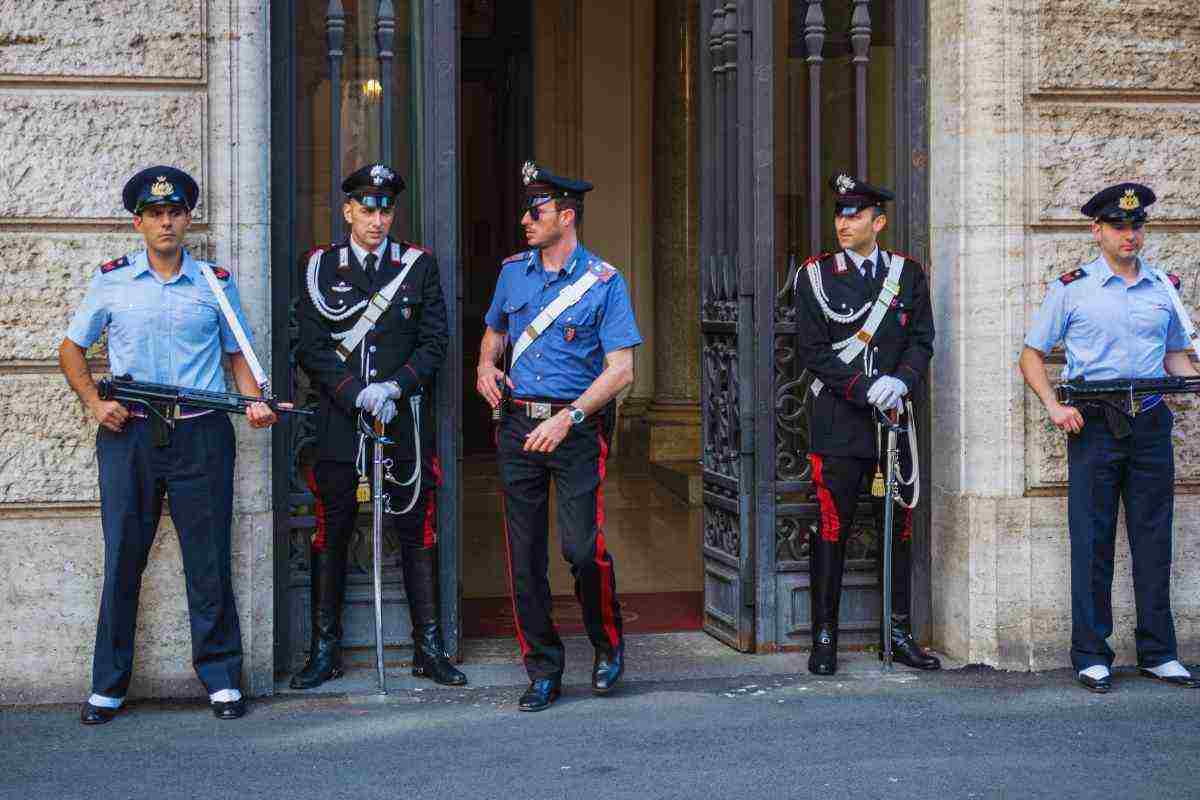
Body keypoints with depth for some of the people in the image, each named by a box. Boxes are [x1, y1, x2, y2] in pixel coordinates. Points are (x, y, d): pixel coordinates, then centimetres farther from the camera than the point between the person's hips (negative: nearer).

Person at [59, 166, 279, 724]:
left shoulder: (215, 283, 8)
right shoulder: (111, 281, 7)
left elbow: (238, 353, 15)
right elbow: (71, 349, 14)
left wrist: (255, 402, -4)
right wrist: (94, 402, -1)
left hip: (201, 436, 0)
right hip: (128, 434, 0)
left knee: (209, 558, 1)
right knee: (122, 559, 3)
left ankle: (221, 678, 11)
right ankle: (108, 687, 11)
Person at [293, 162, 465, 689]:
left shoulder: (419, 265, 6)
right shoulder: (321, 266, 5)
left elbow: (435, 342, 3)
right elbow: (312, 348, 0)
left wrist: (394, 387, -11)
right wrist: (358, 394, -12)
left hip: (405, 418, 0)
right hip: (339, 421, 0)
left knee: (417, 533, 3)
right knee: (331, 533, 3)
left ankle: (428, 649, 10)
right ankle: (325, 650, 11)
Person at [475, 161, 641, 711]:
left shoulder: (603, 282, -5)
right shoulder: (513, 272, 10)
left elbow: (620, 369, -9)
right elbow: (494, 331, 28)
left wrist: (567, 419, -19)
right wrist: (486, 366, 6)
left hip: (576, 429, -4)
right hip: (518, 424, 4)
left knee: (582, 547, -11)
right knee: (524, 555, 3)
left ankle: (608, 645, 16)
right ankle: (543, 672, 13)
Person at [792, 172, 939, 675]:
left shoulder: (908, 275, 9)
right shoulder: (815, 276, 1)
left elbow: (921, 341, 6)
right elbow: (813, 351, -4)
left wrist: (901, 382, -14)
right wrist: (867, 388, -14)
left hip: (894, 419, 3)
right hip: (838, 422, -3)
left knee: (900, 526, 7)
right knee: (831, 528, -3)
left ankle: (899, 634, 17)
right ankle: (824, 638, 5)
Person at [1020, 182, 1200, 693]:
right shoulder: (1071, 288, 2)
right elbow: (1032, 356, 5)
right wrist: (1054, 406, -10)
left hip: (1151, 425, 3)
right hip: (1093, 426, -3)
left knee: (1154, 541, 6)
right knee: (1092, 542, -1)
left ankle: (1158, 654, 13)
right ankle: (1091, 657, 6)